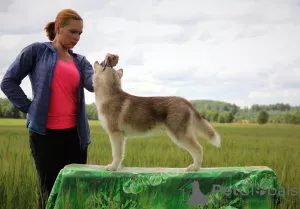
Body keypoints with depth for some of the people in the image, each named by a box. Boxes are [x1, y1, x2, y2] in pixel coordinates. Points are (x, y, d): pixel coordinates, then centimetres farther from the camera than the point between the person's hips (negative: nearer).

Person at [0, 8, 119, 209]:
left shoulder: (80, 61, 14)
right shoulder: (36, 51, 1)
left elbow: (93, 83, -6)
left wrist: (106, 66, -23)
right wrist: (30, 108, -5)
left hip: (74, 133, 4)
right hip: (45, 132, -4)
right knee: (51, 190, 2)